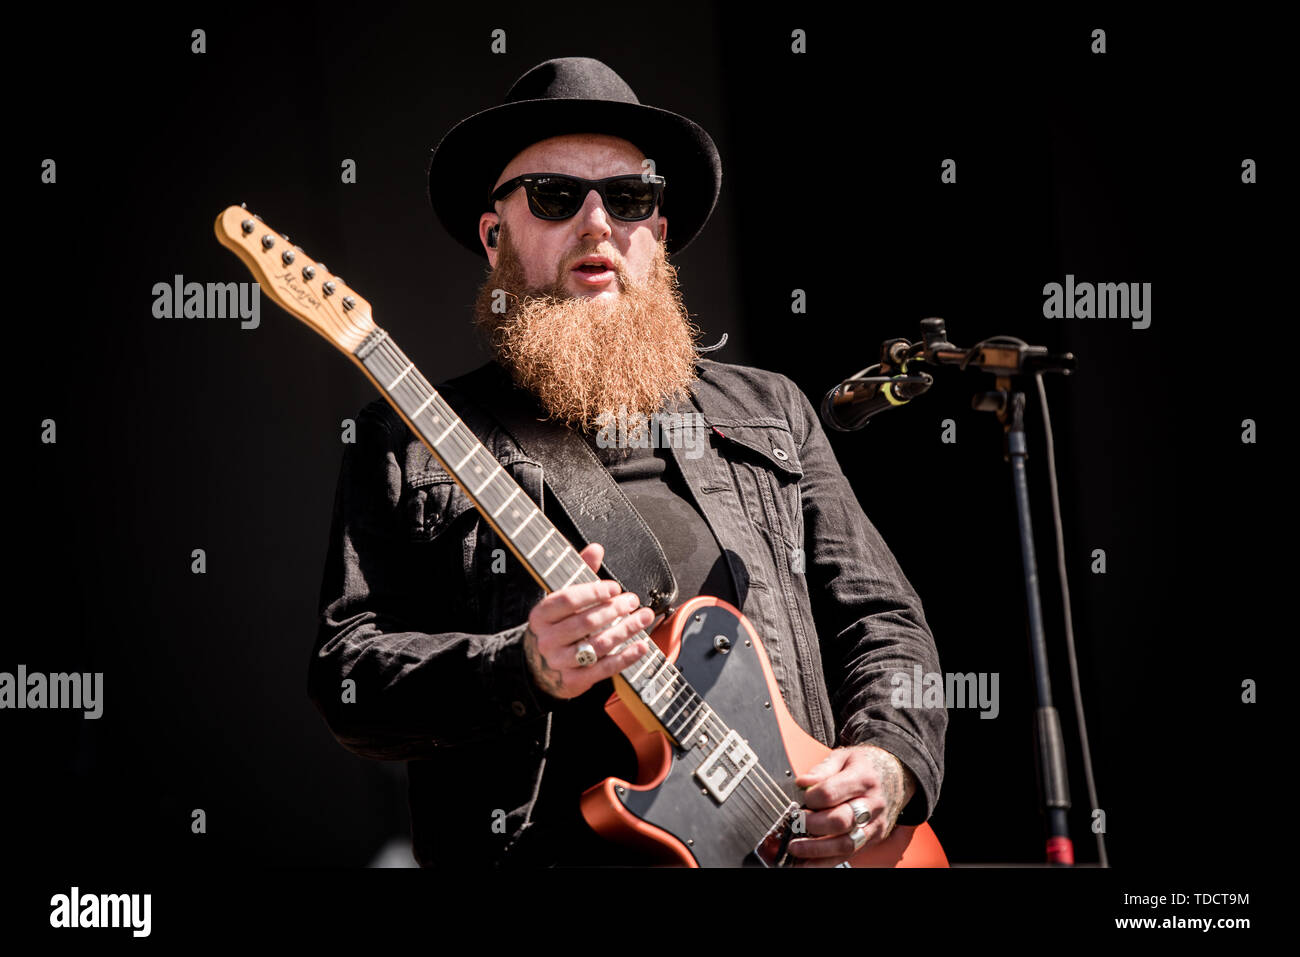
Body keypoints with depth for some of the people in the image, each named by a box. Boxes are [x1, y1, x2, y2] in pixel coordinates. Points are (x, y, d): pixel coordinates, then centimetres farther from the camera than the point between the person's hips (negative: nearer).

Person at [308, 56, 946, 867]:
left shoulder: (772, 414, 22)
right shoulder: (409, 441, 14)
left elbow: (883, 620, 20)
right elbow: (346, 673, 6)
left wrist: (889, 761, 1)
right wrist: (522, 671, -11)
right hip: (539, 849, -3)